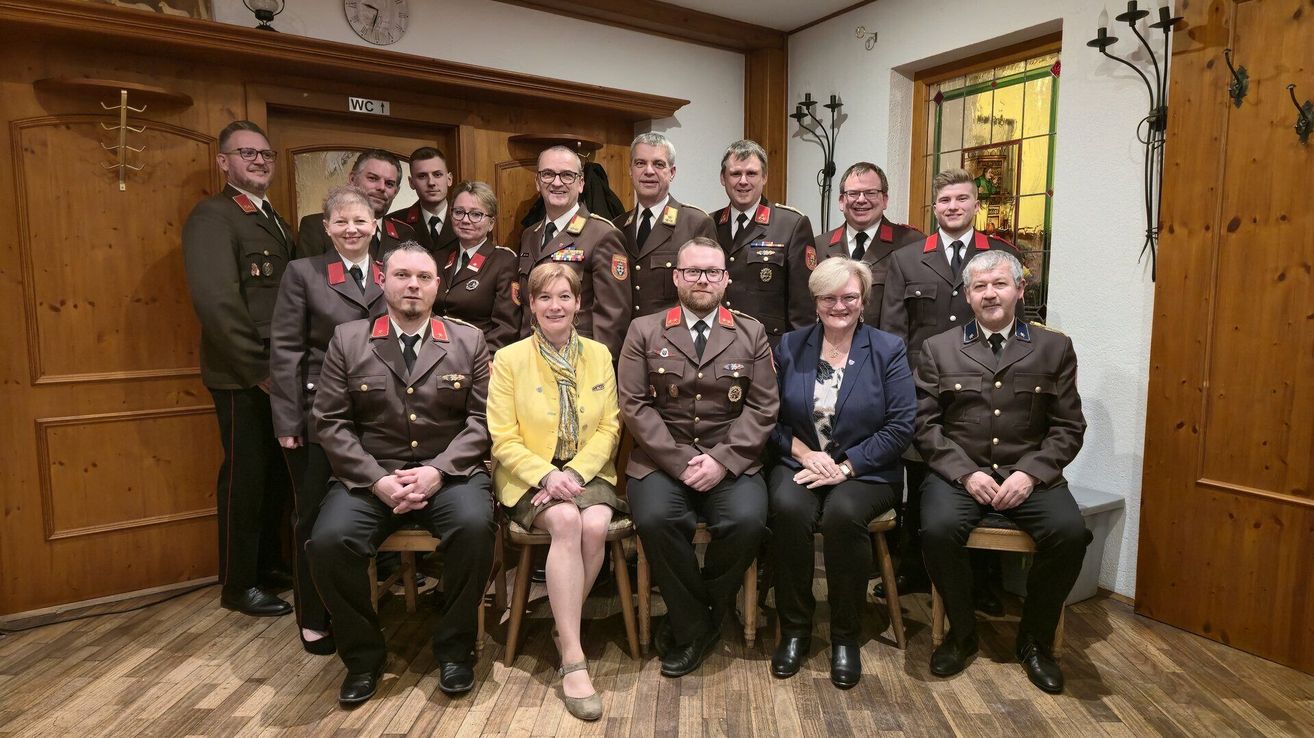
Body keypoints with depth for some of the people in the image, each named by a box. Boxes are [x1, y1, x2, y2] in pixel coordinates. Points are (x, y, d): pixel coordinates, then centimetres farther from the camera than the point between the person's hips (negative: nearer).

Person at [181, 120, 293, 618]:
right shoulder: (212, 217, -11)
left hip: (279, 373, 8)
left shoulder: (272, 219, 15)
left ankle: (268, 563, 34)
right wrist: (259, 370, -19)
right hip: (242, 377, -7)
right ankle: (238, 585, 21)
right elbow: (216, 302, -21)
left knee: (277, 472, 16)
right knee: (244, 477, 4)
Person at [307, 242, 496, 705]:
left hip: (449, 471, -1)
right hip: (369, 475, 1)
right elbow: (331, 422, 1)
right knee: (329, 542, -24)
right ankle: (363, 654, 2)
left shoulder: (468, 341, 6)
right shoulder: (348, 340, 7)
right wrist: (376, 479, -12)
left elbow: (481, 418, 0)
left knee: (474, 526, -30)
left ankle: (454, 648, -5)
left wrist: (437, 470, -15)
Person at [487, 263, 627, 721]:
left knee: (595, 525, -29)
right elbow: (503, 439, -5)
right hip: (530, 477, -2)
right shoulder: (509, 359, -1)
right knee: (567, 521, -32)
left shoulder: (599, 355, 7)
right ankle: (573, 659, -25)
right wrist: (547, 475, -20)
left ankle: (564, 626, -3)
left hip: (587, 473, 2)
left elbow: (608, 428, 3)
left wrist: (576, 472, -13)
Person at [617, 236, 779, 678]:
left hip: (730, 462, 1)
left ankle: (692, 623, 1)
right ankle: (694, 626, -2)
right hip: (662, 458, 0)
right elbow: (634, 405, -2)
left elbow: (762, 408, 2)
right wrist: (681, 460, -12)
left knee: (747, 520, -27)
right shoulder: (645, 331, 8)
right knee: (655, 519, -29)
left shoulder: (751, 334, 10)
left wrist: (721, 459, -12)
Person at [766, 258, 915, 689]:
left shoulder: (888, 351, 2)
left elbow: (900, 427, -5)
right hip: (799, 463, 2)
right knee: (788, 507, -31)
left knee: (842, 513, -33)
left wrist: (844, 466, -13)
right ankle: (794, 629, -10)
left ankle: (846, 637, -11)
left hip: (866, 472, -1)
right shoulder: (789, 347, 8)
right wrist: (805, 452, -12)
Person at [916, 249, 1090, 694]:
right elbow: (925, 425, 1)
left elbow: (1068, 427, 5)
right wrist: (966, 473, -12)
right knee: (938, 529, -29)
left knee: (1070, 533, -26)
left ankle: (1035, 639, 1)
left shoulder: (1054, 348, 9)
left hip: (1029, 475, 1)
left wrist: (1030, 473, -11)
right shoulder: (938, 349, 7)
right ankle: (962, 632, 0)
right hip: (959, 473, -1)